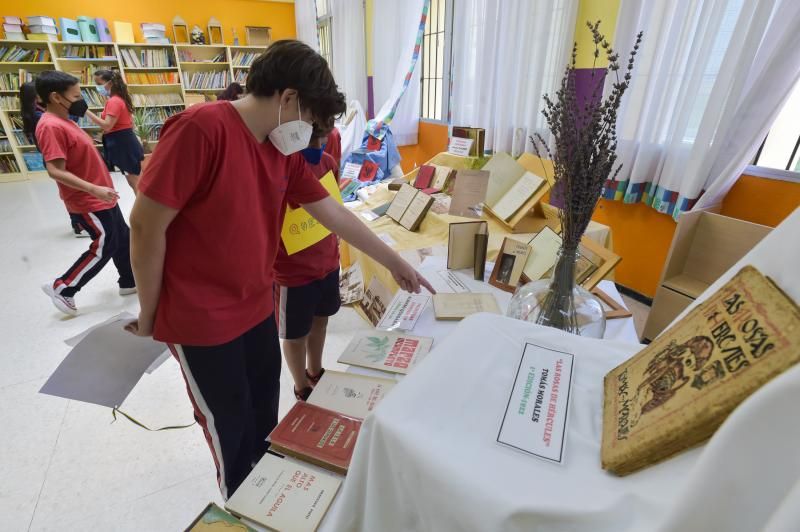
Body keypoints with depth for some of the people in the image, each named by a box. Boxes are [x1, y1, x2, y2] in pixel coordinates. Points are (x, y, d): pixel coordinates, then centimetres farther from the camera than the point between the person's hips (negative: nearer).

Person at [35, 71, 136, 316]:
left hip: (100, 197, 10)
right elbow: (56, 171, -26)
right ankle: (62, 288, 13)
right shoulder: (51, 126, -20)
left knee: (122, 238, 16)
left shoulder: (64, 121, 11)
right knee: (104, 247, -2)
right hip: (88, 202, -10)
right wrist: (94, 189, -33)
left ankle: (129, 282, 30)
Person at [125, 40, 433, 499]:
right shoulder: (200, 128, -23)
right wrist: (149, 314, -9)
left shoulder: (285, 151, 1)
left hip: (258, 307, 7)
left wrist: (395, 263, 7)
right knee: (231, 425, 15)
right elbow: (146, 224, -19)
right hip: (201, 319, -7)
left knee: (264, 413, 24)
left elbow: (333, 212, 4)